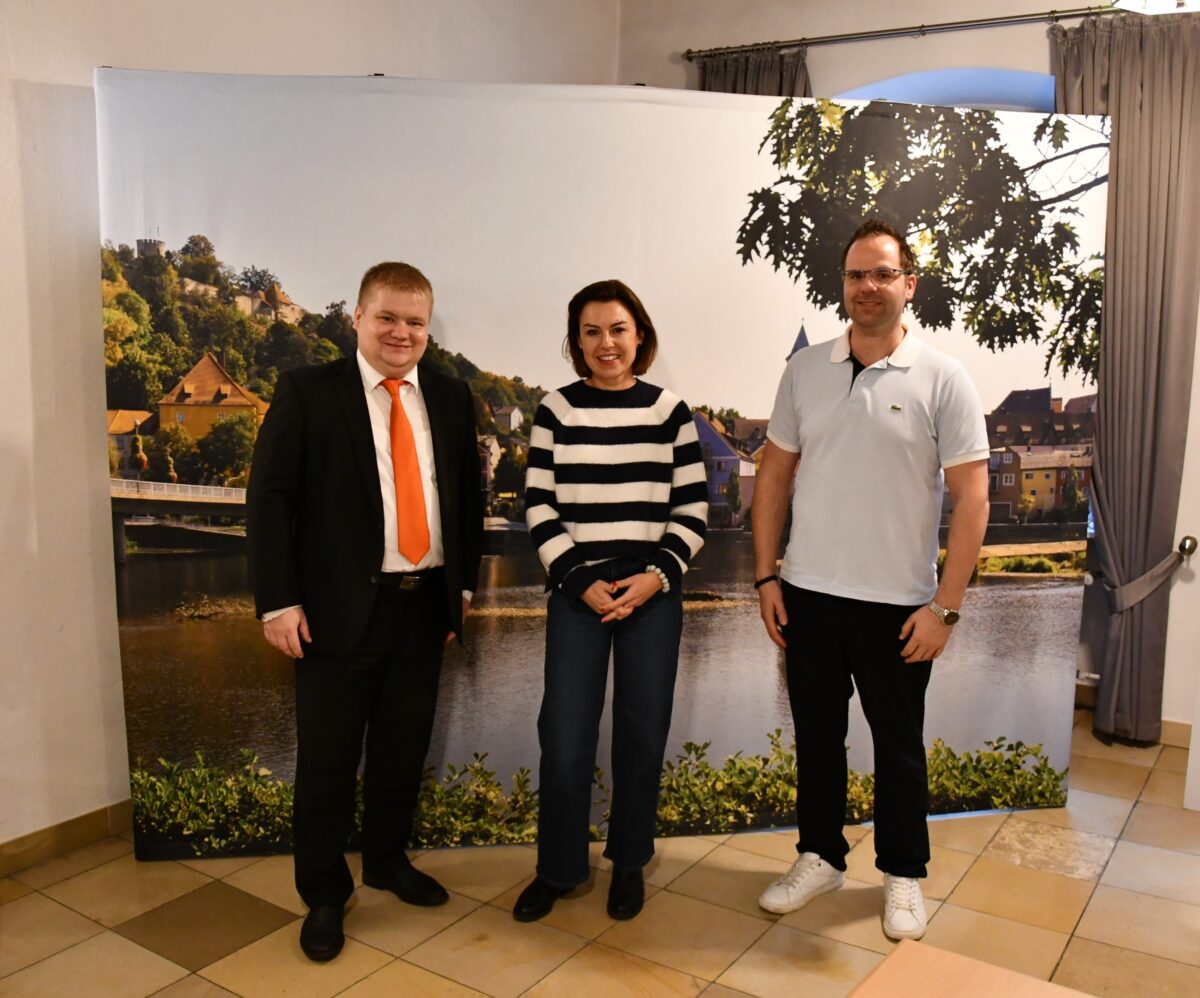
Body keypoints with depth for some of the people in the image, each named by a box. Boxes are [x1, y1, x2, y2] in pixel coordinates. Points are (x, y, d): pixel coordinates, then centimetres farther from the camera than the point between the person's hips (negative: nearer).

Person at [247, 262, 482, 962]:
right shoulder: (307, 392, -4)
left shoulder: (451, 397, 8)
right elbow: (270, 498, -7)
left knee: (405, 748, 16)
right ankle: (324, 895, 26)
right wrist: (279, 601, -12)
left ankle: (388, 860, 38)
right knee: (328, 759, 7)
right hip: (342, 608, -4)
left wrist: (464, 583, 11)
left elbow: (470, 495, 14)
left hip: (426, 605, 4)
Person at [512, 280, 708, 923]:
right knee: (565, 736, -1)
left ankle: (629, 864, 27)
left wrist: (656, 575, -9)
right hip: (577, 591, 0)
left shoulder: (669, 411, 3)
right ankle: (558, 868, 21)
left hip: (653, 592, 1)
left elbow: (692, 509, 3)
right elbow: (539, 508, 0)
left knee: (642, 734, 7)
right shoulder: (555, 410, 1)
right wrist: (580, 580, -9)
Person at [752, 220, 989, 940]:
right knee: (816, 735, 16)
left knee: (898, 746, 13)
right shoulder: (805, 369, 3)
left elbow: (972, 497, -8)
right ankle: (821, 857, 35)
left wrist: (946, 605, -12)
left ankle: (903, 875, 33)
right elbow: (775, 475, 8)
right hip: (809, 594, 3)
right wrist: (767, 575, 3)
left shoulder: (942, 379, -7)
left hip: (899, 603, -3)